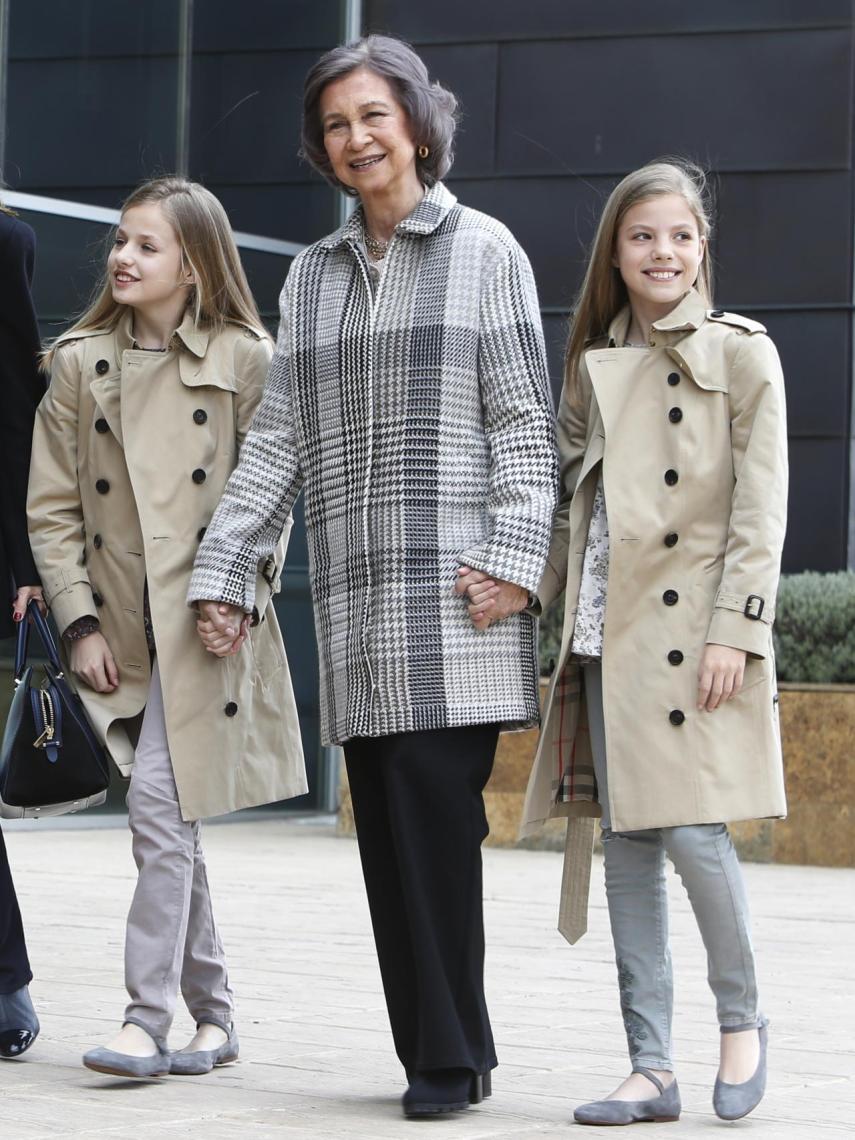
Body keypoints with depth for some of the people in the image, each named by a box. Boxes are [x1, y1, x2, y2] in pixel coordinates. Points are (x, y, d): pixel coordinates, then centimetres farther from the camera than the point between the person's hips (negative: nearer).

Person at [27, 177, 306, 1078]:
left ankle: (147, 1020, -11)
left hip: (205, 627, -4)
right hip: (122, 628, 4)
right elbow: (52, 507, 7)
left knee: (160, 804, -15)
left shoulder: (245, 362, 1)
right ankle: (212, 1016, 20)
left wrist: (236, 589, -9)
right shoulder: (79, 363, 8)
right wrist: (80, 622, -1)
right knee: (167, 822, 9)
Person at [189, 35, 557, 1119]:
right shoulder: (312, 274, 18)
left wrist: (514, 557, -11)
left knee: (433, 803, -11)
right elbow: (276, 437, 16)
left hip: (453, 588, -5)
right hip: (355, 597, 5)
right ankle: (444, 1050, 9)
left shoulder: (482, 249, 5)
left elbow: (523, 419, 0)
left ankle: (447, 1054, -4)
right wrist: (221, 572, 8)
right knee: (389, 822, 2)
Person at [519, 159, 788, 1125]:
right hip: (611, 628, 5)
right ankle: (651, 1067, 7)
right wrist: (551, 607, 9)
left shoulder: (742, 354, 0)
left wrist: (735, 629, -13)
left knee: (690, 829, -12)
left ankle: (742, 1019, 12)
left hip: (695, 629, -5)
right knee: (626, 838, 3)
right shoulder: (594, 366, 15)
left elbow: (761, 508, -5)